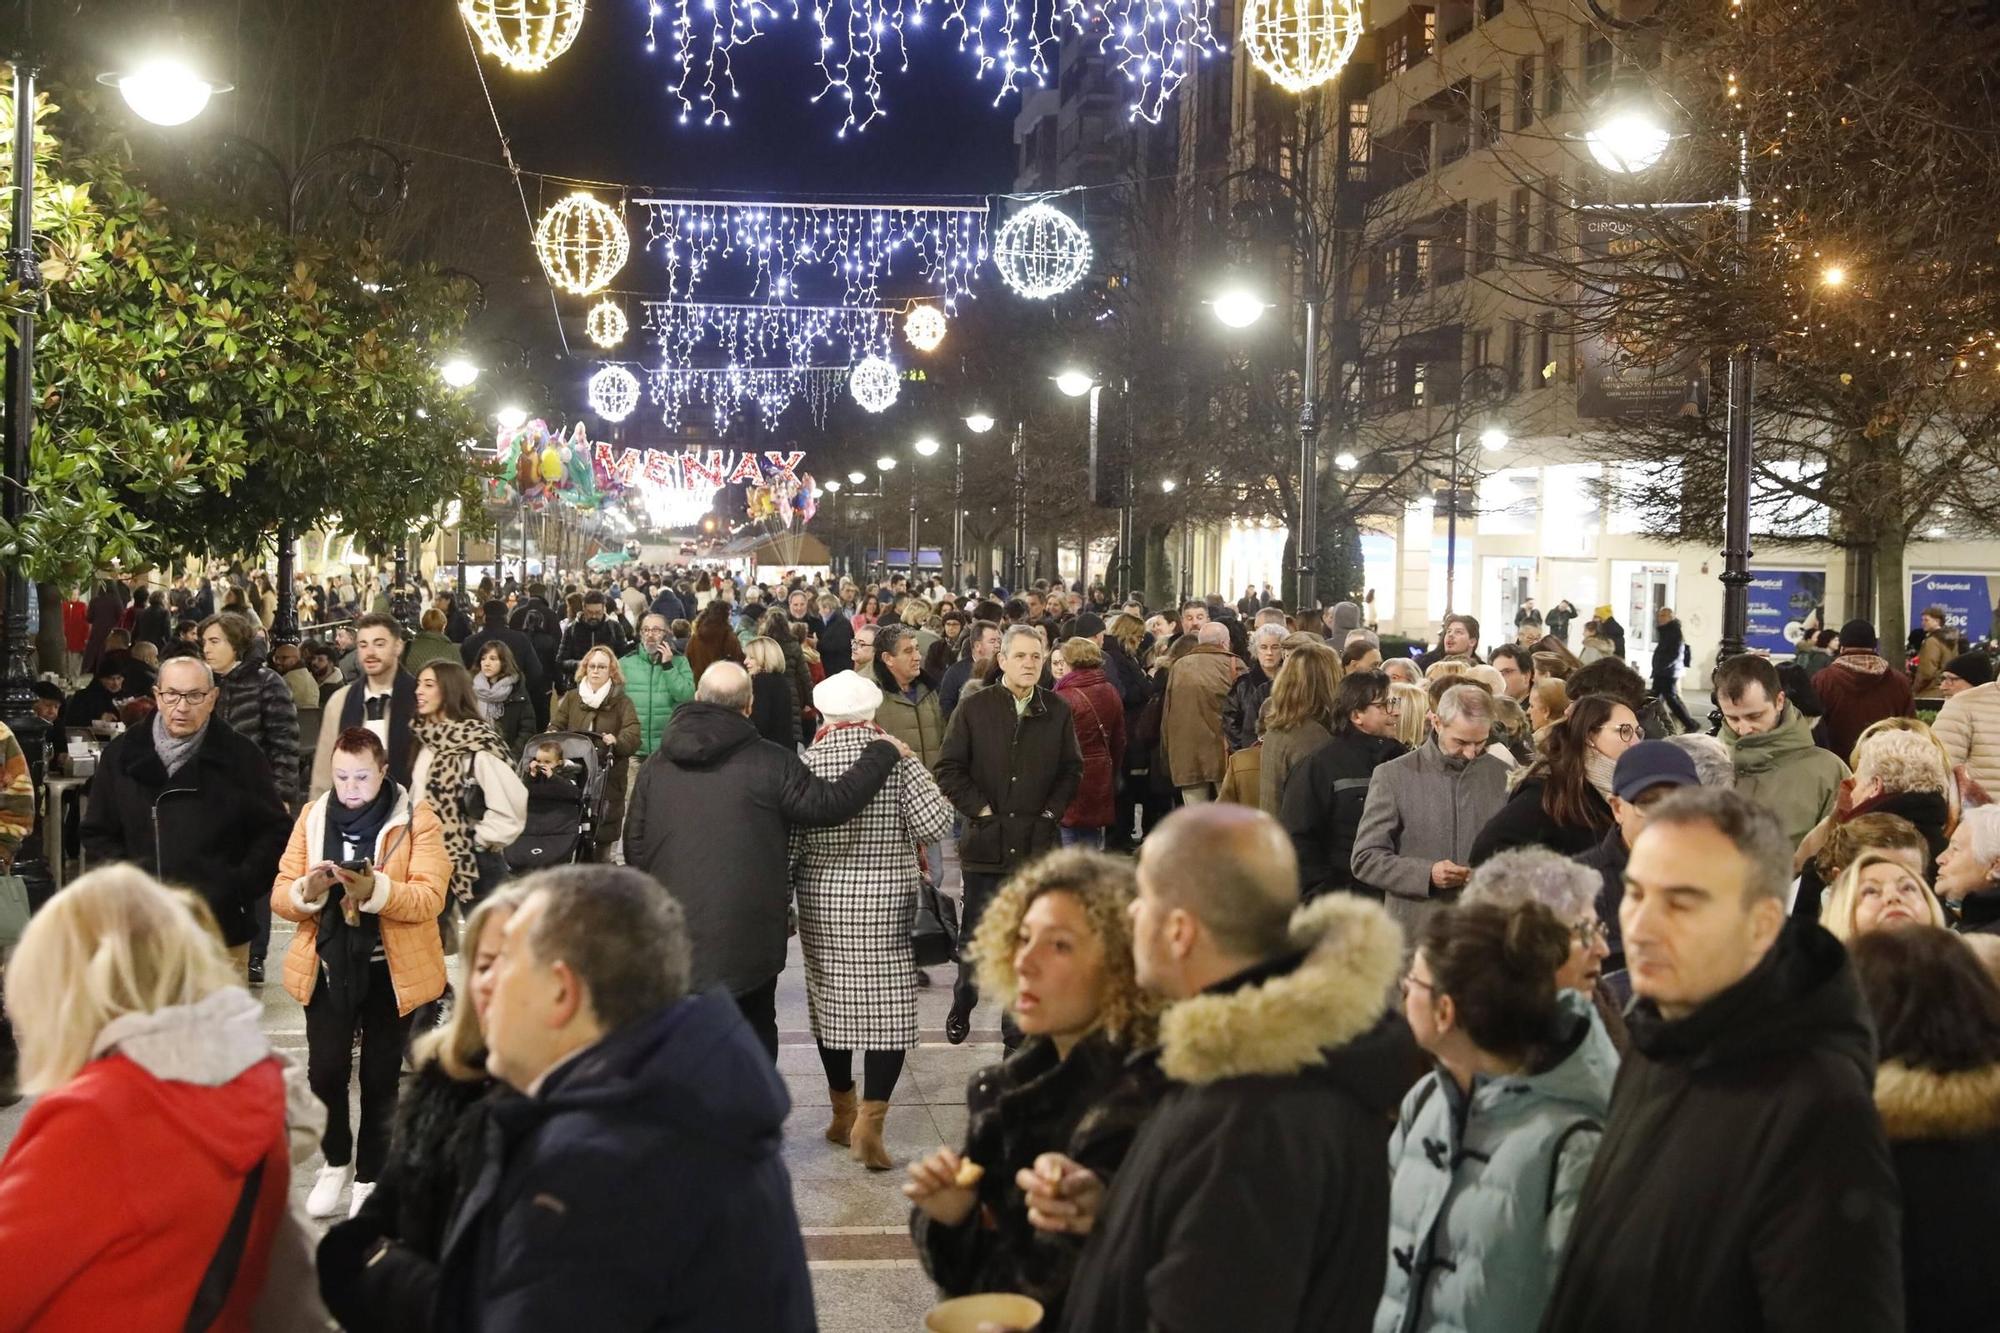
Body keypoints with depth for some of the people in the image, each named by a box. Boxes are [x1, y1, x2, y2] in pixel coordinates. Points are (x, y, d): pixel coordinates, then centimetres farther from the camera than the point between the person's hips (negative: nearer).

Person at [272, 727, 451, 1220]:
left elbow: (430, 898, -16)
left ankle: (370, 1176, 24)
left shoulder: (416, 821, -5)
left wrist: (376, 890, -33)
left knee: (380, 1078, 6)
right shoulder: (312, 816, 5)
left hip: (391, 971, -2)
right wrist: (307, 891, -22)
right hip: (328, 967, 2)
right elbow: (280, 894, 1)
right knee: (325, 1070, -3)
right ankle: (336, 1161, 24)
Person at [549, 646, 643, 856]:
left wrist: (616, 741, -28)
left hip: (608, 778, -2)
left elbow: (632, 737, -7)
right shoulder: (571, 698, 15)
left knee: (604, 837, -4)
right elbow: (556, 726, 10)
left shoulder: (621, 702, 5)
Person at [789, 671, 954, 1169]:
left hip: (821, 900, 2)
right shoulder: (898, 758, -6)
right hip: (886, 899, -2)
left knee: (830, 998, 14)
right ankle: (869, 1122, -10)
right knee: (889, 1007, 0)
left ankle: (843, 1111, 25)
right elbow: (935, 825, -10)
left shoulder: (807, 763, -3)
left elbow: (789, 843, -2)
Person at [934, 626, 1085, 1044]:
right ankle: (962, 1006, 25)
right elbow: (949, 770, -1)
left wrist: (1052, 810, 1)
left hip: (1038, 842, 2)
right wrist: (980, 809, -7)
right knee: (976, 932, 5)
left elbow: (1072, 769, 12)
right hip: (986, 840, -1)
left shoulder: (1058, 710, 6)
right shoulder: (973, 708, -1)